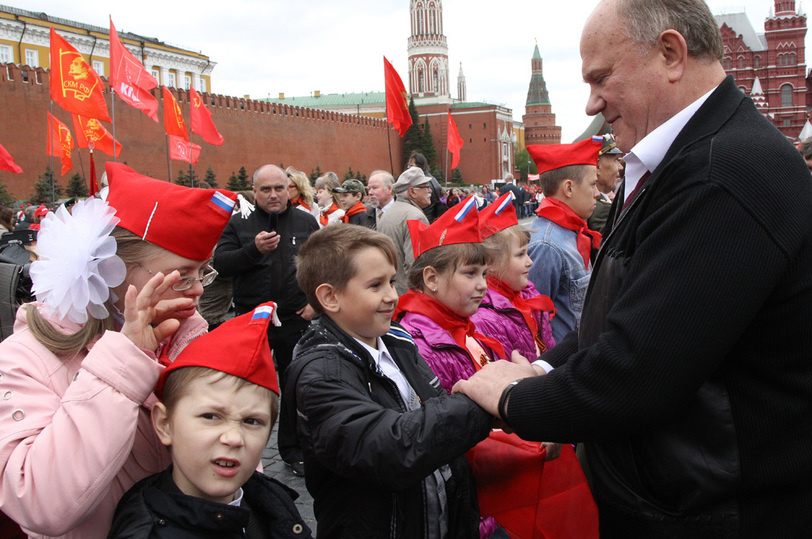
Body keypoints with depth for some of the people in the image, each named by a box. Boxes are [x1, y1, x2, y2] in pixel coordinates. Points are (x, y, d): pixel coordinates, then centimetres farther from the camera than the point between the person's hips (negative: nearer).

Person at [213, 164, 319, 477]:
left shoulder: (306, 223, 6)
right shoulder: (239, 224, 1)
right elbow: (220, 264, -8)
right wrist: (254, 248, -23)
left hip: (296, 320, 2)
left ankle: (292, 450, 26)